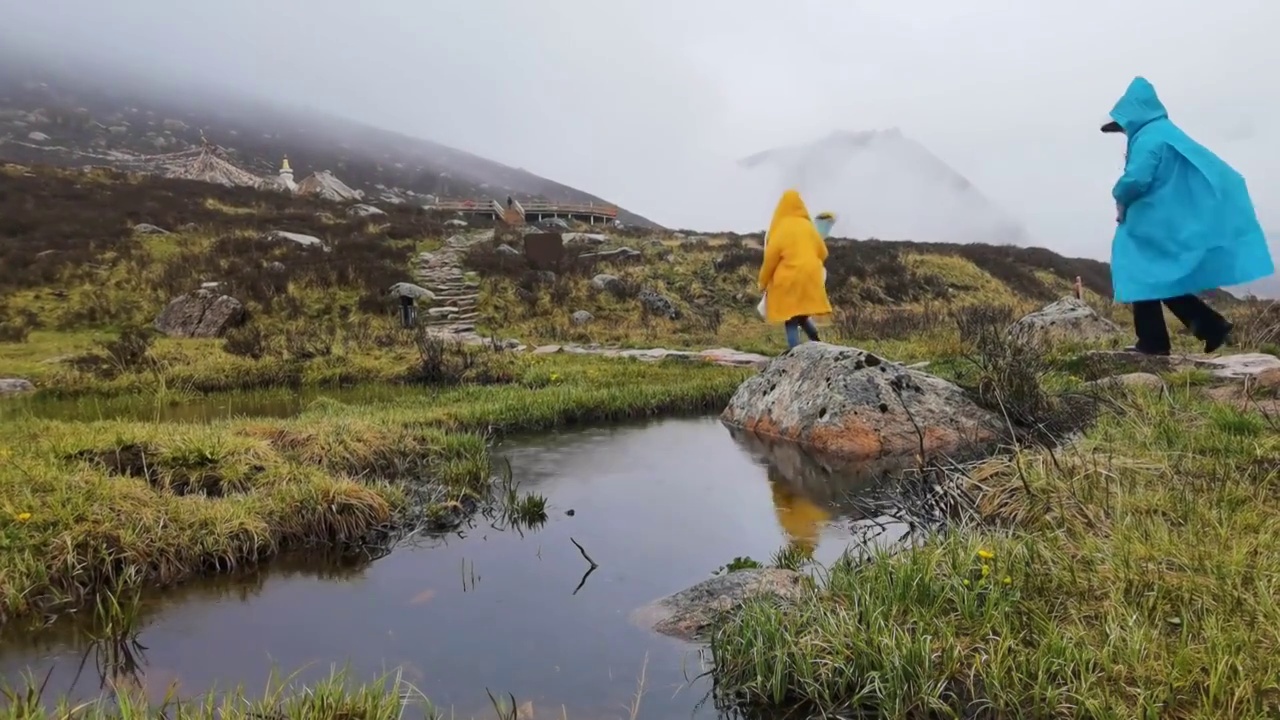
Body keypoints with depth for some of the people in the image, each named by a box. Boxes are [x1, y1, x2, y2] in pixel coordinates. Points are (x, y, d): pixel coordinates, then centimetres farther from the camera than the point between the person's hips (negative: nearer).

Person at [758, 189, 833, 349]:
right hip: (809, 278, 5)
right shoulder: (808, 225, 6)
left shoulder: (781, 228, -8)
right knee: (801, 315, 21)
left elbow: (770, 257, -9)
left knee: (791, 321, 0)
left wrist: (763, 281, 1)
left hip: (788, 279, -5)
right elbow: (822, 252, 12)